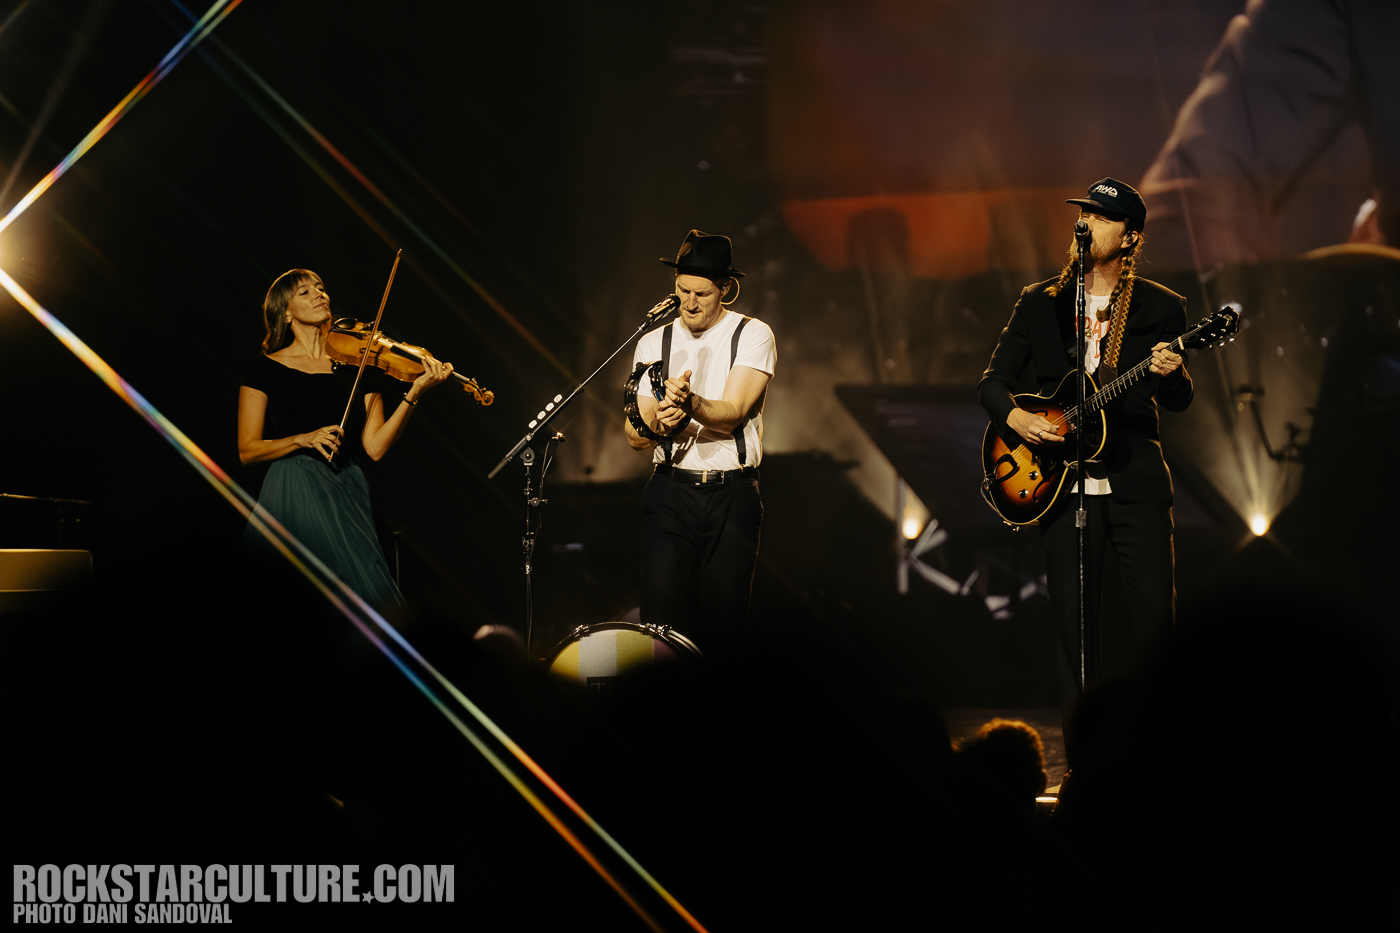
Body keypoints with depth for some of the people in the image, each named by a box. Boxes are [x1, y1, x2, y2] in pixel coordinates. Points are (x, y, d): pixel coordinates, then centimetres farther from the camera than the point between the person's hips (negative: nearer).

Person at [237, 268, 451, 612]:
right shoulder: (268, 368, 5)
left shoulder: (355, 366, 11)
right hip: (294, 493, -2)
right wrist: (304, 439, -13)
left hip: (347, 492, 3)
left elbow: (375, 447, 0)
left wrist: (413, 394, -11)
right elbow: (247, 450, 1)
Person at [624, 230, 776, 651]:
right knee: (663, 620, -9)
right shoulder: (653, 343, 10)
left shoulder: (752, 336, 1)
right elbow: (634, 436, 5)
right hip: (669, 494, 2)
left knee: (723, 623, -2)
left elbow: (732, 414, -12)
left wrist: (690, 403, -33)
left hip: (733, 494, -1)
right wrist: (657, 423, -19)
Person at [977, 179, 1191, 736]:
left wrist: (1171, 374, -20)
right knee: (1074, 626, 1)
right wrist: (1014, 418, -9)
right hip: (1061, 484, 1)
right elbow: (992, 381, 11)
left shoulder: (1159, 308, 6)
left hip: (1136, 481, -1)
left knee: (1155, 614, -8)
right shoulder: (1041, 303, 10)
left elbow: (1178, 402, 3)